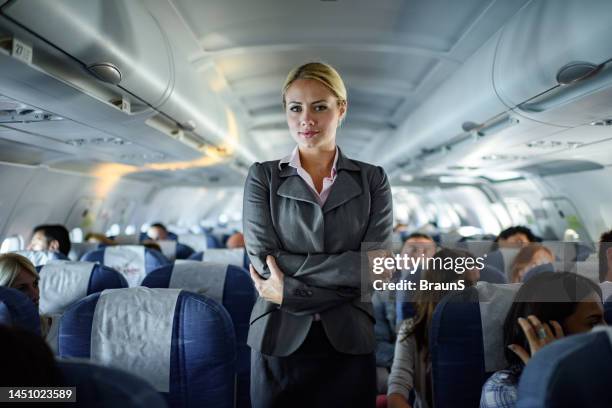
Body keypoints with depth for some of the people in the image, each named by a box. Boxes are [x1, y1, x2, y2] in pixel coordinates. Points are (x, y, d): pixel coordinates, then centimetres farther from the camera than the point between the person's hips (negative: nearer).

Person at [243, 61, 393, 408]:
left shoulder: (372, 180, 2)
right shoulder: (263, 177, 1)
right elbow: (262, 263, -9)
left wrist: (292, 289, -15)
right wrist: (345, 278, -15)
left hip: (349, 343, 1)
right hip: (278, 341, 0)